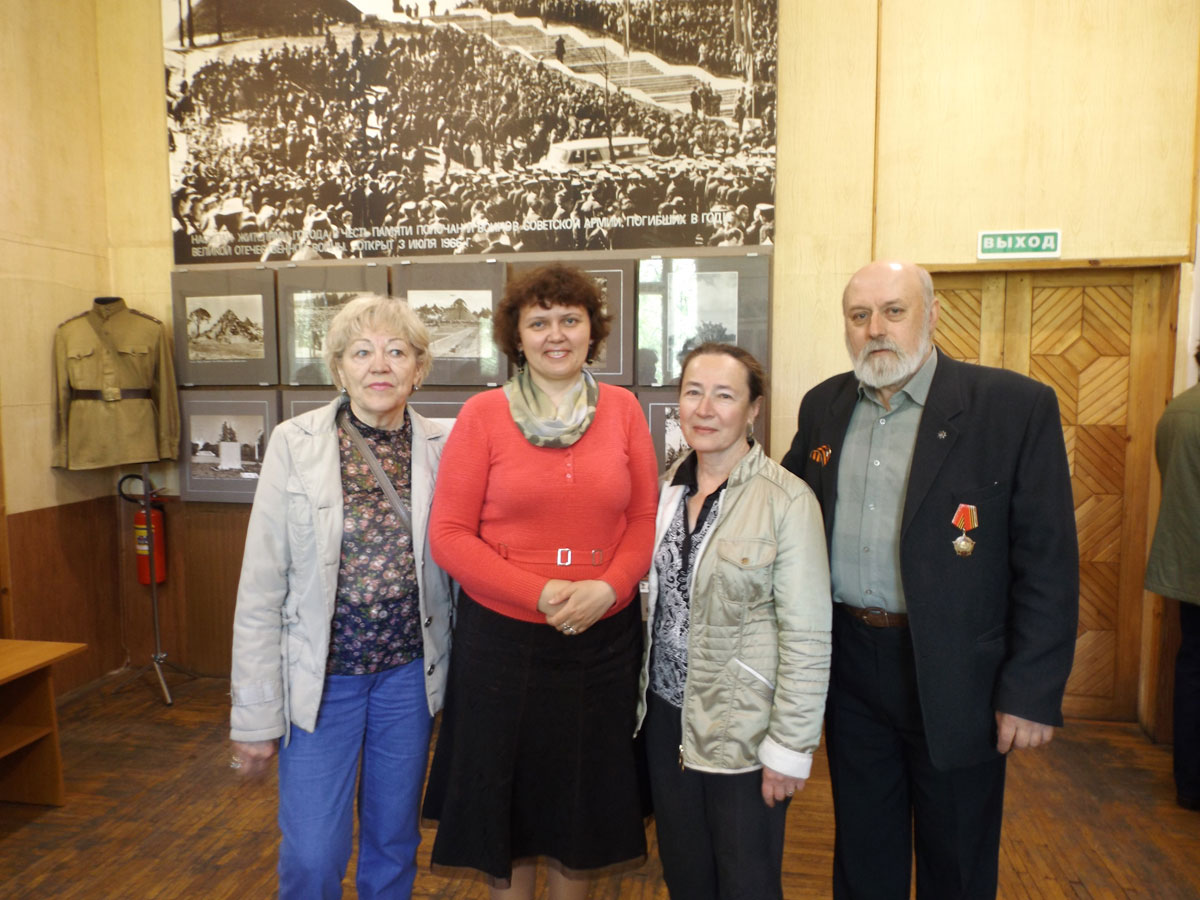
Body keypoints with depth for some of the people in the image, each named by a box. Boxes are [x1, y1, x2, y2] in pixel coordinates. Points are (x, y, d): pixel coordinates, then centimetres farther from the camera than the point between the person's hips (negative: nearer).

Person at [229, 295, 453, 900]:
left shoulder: (442, 447, -4)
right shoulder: (294, 443, -9)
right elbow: (261, 588, -7)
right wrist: (255, 714, -5)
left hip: (409, 671, 2)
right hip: (320, 674, -2)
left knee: (395, 844, 17)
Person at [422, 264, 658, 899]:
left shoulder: (621, 408, 1)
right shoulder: (484, 413, -5)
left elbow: (645, 518, 3)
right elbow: (448, 534, -7)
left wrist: (607, 588, -14)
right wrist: (539, 594, -16)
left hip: (603, 636, 2)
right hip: (501, 635, -1)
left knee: (584, 794, 18)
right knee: (505, 794, 15)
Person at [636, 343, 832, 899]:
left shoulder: (787, 500, -16)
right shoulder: (668, 488, 2)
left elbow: (806, 639, -16)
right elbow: (654, 602, 8)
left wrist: (790, 748, -15)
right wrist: (645, 697, 8)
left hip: (741, 732, -5)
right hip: (665, 718, 5)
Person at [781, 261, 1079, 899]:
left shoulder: (1017, 406, -11)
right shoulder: (823, 406, 3)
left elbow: (1048, 561, -11)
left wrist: (1033, 692, -13)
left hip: (955, 674, -3)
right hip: (849, 665, 4)